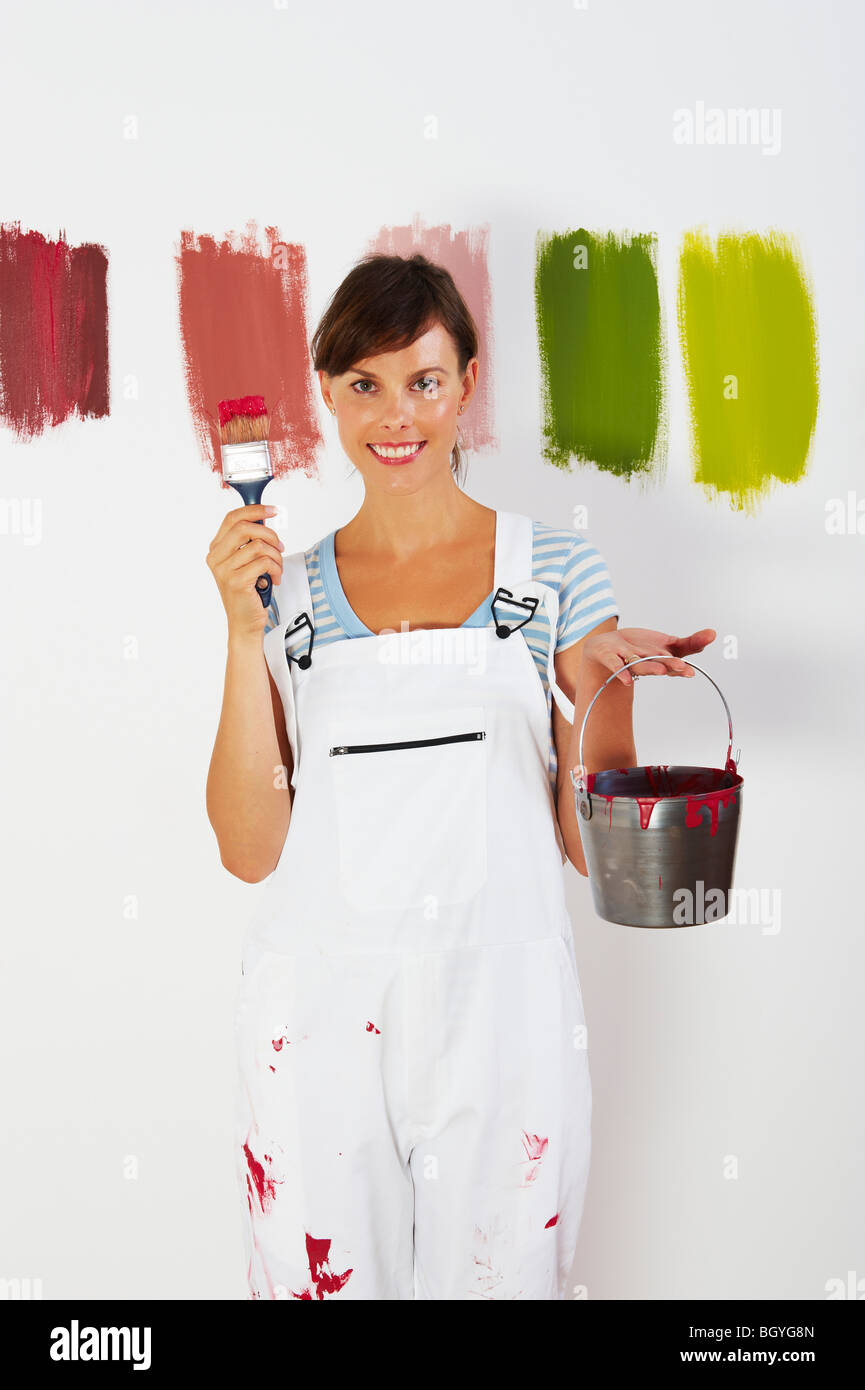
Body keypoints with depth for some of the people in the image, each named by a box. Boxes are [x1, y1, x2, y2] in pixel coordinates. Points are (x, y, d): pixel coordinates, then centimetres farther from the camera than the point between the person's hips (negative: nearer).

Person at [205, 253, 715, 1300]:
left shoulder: (556, 569, 0)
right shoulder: (288, 590, 3)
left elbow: (592, 845, 1)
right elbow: (251, 850, -3)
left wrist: (604, 683, -16)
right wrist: (246, 635, -10)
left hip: (501, 1007, -1)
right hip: (319, 1017, 1)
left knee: (499, 1271, 13)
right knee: (320, 1276, 15)